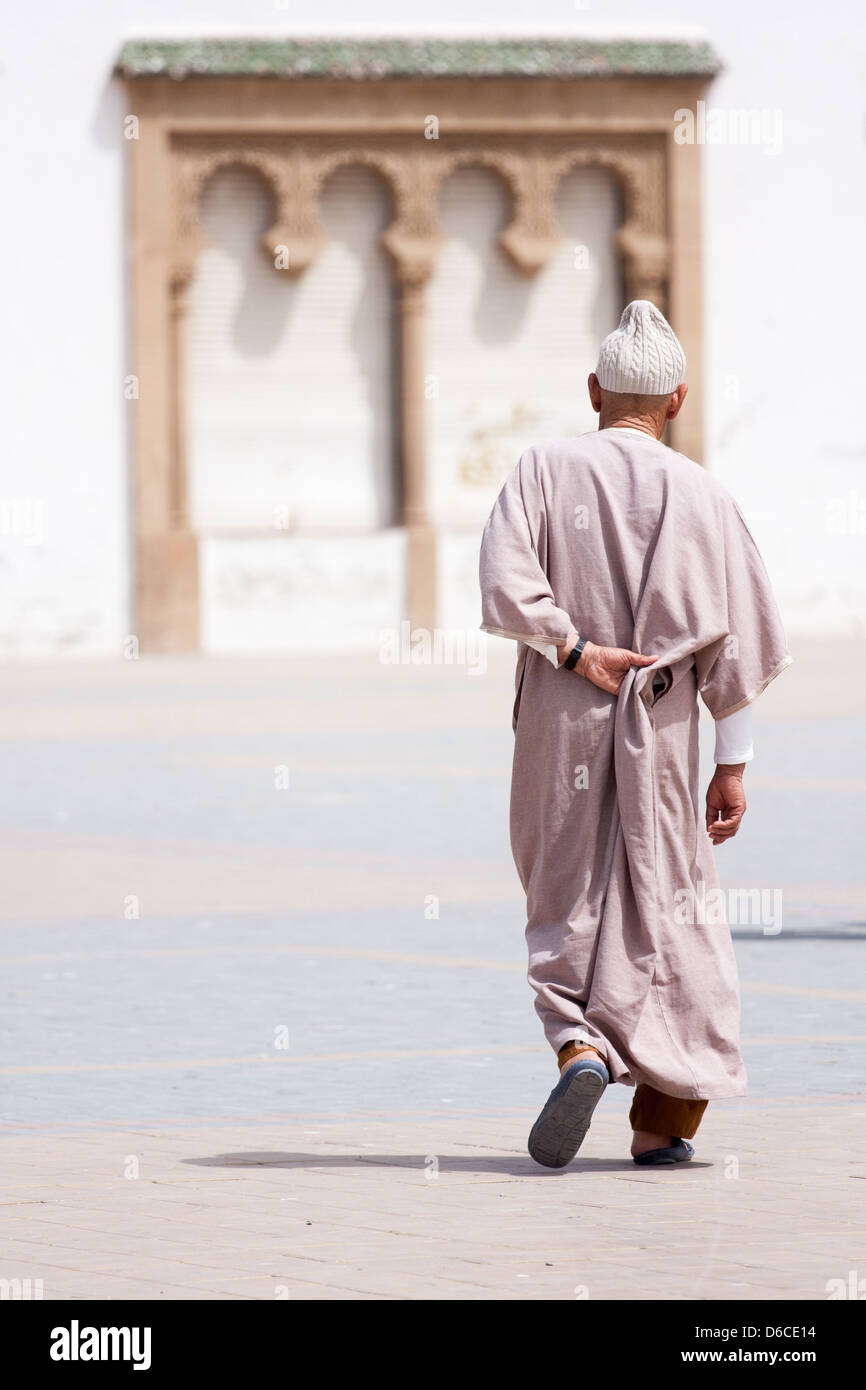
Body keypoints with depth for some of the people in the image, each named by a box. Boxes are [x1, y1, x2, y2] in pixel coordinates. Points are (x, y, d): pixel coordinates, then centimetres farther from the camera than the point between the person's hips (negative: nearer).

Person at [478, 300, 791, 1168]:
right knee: (668, 913, 10)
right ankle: (664, 1119, 8)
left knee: (566, 909, 10)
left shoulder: (544, 470, -1)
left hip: (557, 733, 0)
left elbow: (505, 584, -17)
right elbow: (737, 640, -2)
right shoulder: (701, 495, -1)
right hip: (661, 737, 0)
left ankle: (580, 1049, -18)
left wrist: (576, 650, -9)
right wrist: (733, 762, 3)